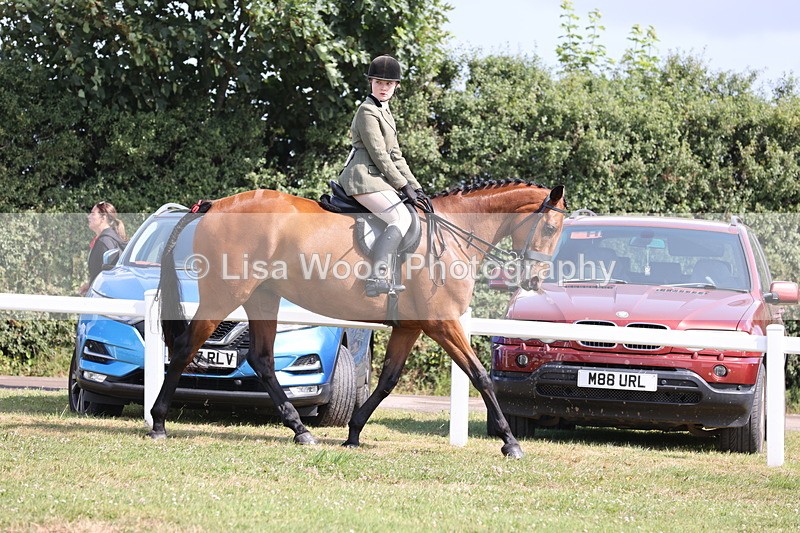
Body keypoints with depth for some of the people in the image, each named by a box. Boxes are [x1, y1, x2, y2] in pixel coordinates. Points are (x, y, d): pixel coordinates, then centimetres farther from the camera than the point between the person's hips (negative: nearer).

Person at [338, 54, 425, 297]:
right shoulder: (368, 111, -8)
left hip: (374, 177, 10)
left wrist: (414, 185, 14)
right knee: (401, 218, -23)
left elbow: (394, 155, 22)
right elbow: (378, 154, -13)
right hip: (364, 177, -10)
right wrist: (403, 185, -11)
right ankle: (377, 276, -36)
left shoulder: (385, 112, 22)